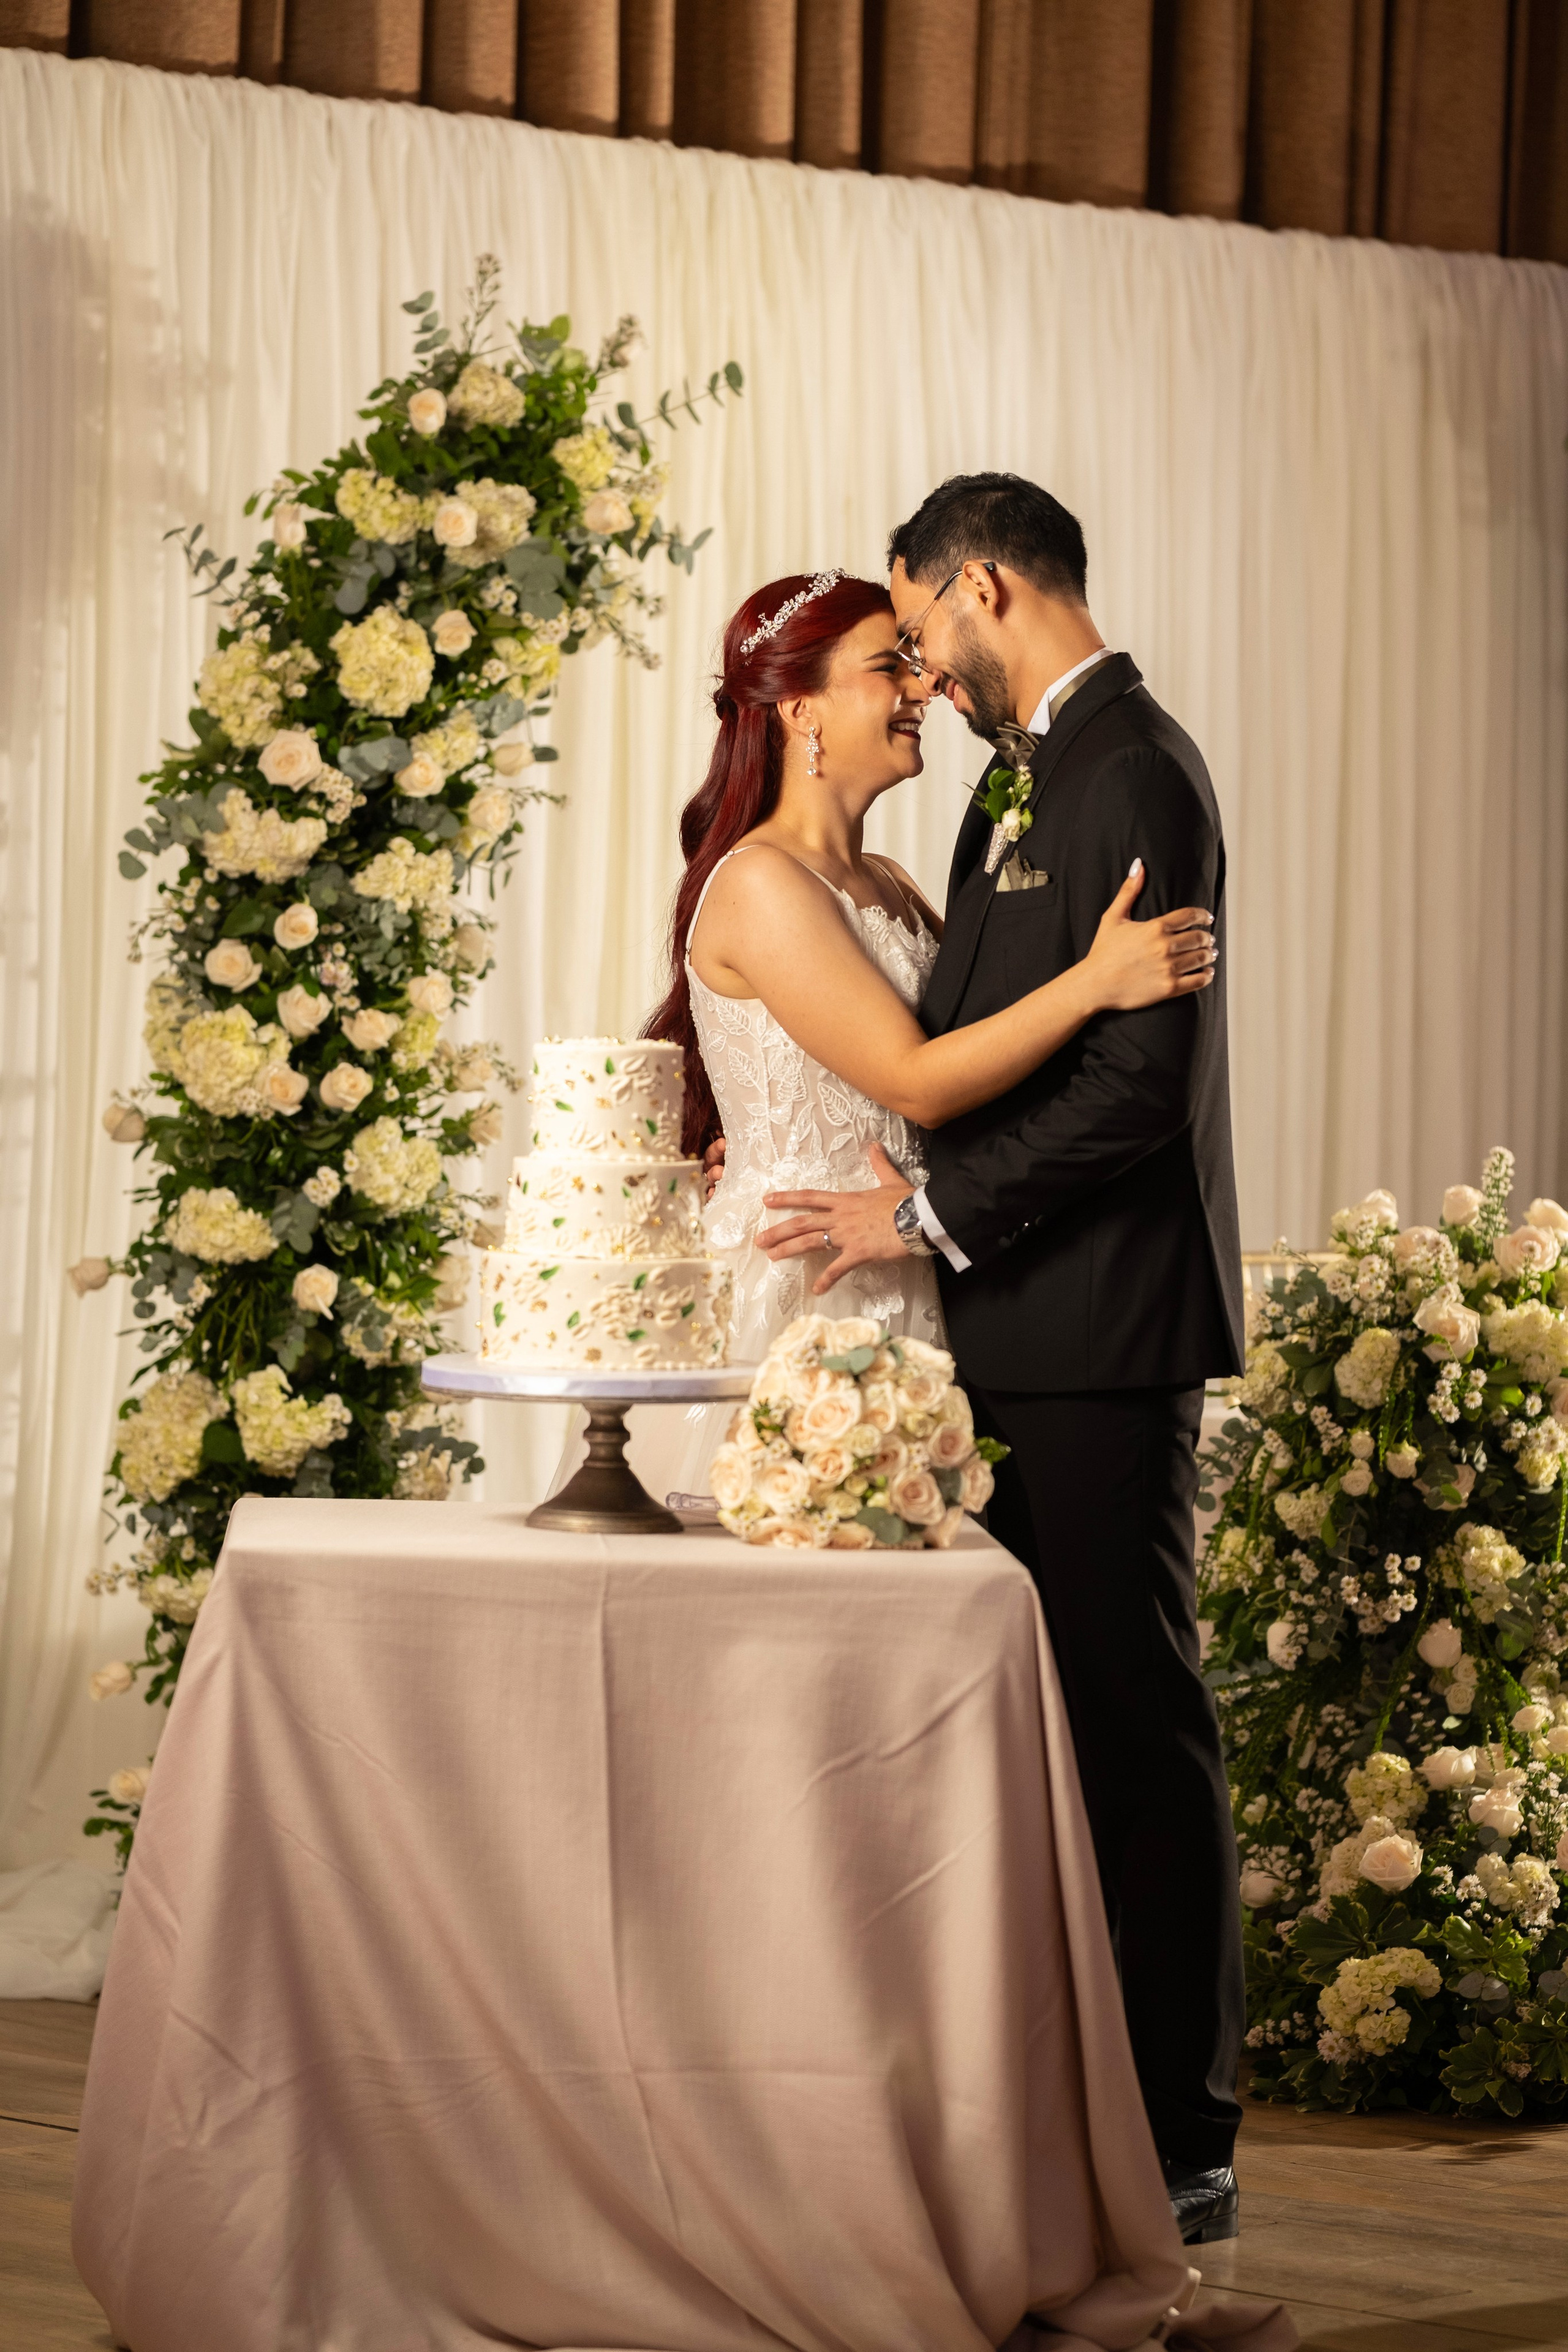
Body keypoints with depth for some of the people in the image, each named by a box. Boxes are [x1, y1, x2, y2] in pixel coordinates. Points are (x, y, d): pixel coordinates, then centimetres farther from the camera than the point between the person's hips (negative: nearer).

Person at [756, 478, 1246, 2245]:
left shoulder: (1129, 776, -14)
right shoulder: (1029, 775, 17)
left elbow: (1135, 1085, -21)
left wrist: (932, 1217, -17)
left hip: (1104, 1330, -10)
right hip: (1028, 1328, 10)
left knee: (1133, 1719, -5)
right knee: (1058, 1716, 12)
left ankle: (1182, 2147, 1)